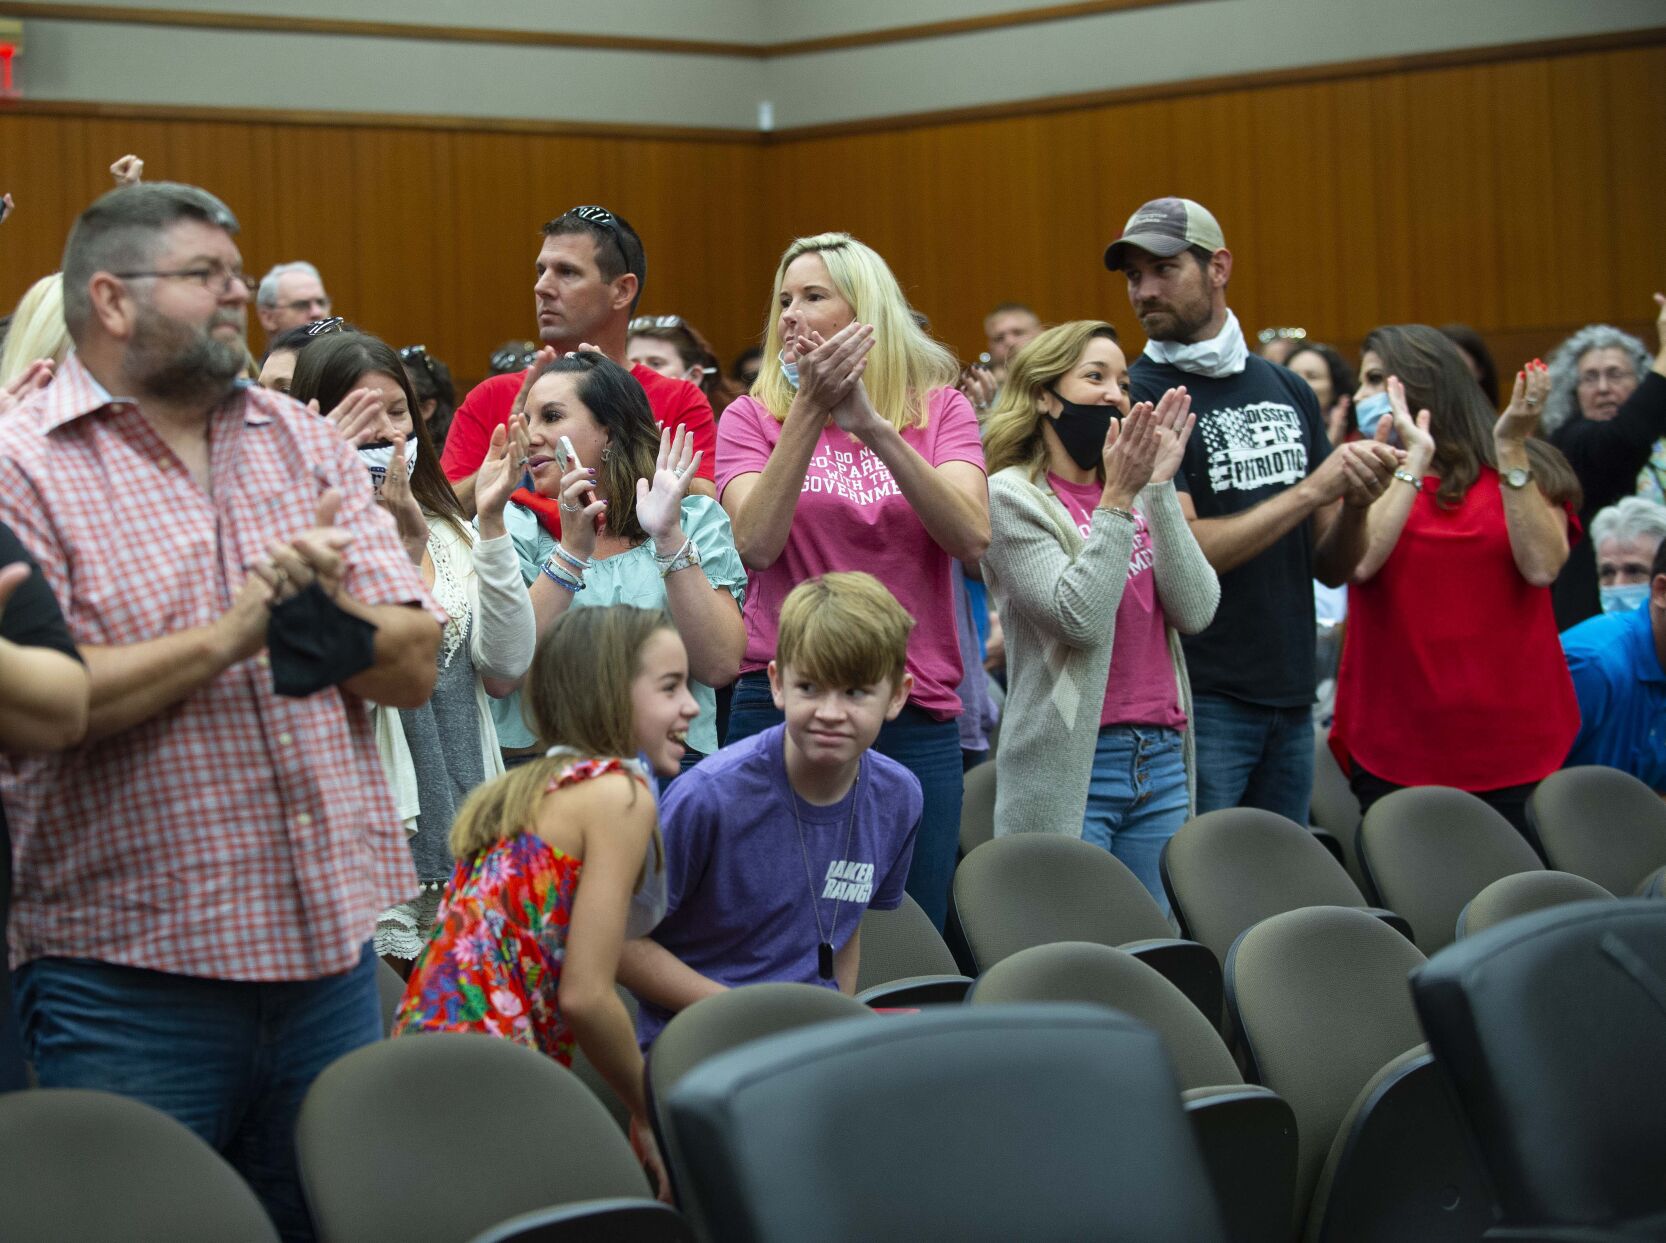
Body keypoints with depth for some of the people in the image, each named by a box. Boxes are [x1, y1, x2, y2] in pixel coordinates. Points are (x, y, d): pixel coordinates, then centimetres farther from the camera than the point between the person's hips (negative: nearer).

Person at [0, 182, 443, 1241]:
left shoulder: (307, 445, 12)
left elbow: (414, 669, 8)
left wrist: (334, 607, -12)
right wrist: (227, 635, -17)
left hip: (333, 947, 5)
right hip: (128, 980, -5)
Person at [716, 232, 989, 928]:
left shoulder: (940, 411, 7)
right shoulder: (753, 418, 6)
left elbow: (972, 539, -11)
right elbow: (756, 544, -12)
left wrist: (874, 426, -19)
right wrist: (810, 411, -17)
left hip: (917, 716, 1)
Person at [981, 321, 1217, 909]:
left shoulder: (1139, 497, 11)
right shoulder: (1010, 497, -5)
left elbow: (1196, 609, -2)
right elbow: (1078, 618, -17)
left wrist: (1159, 488, -6)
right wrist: (1117, 499, -17)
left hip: (1161, 760, 6)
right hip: (1069, 771, -6)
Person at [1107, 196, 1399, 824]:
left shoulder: (1288, 390, 10)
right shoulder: (1139, 398, -7)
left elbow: (1331, 566, 11)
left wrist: (1357, 503, -10)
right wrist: (1310, 489, -17)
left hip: (1291, 700, 6)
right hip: (1196, 701, -6)